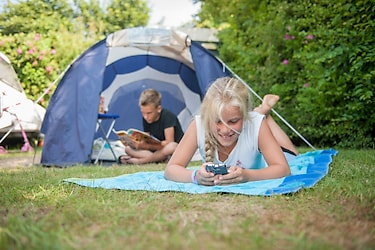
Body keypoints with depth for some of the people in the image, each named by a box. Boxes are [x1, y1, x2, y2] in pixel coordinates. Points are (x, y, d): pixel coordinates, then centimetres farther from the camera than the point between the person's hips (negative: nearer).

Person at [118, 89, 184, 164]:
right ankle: (159, 159, -27)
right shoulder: (145, 119, -1)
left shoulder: (168, 116, -20)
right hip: (158, 150, 6)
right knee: (129, 149, -9)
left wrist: (147, 146, -36)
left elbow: (169, 141, -26)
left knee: (171, 146, -42)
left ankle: (137, 161, -29)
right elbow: (146, 141, -3)